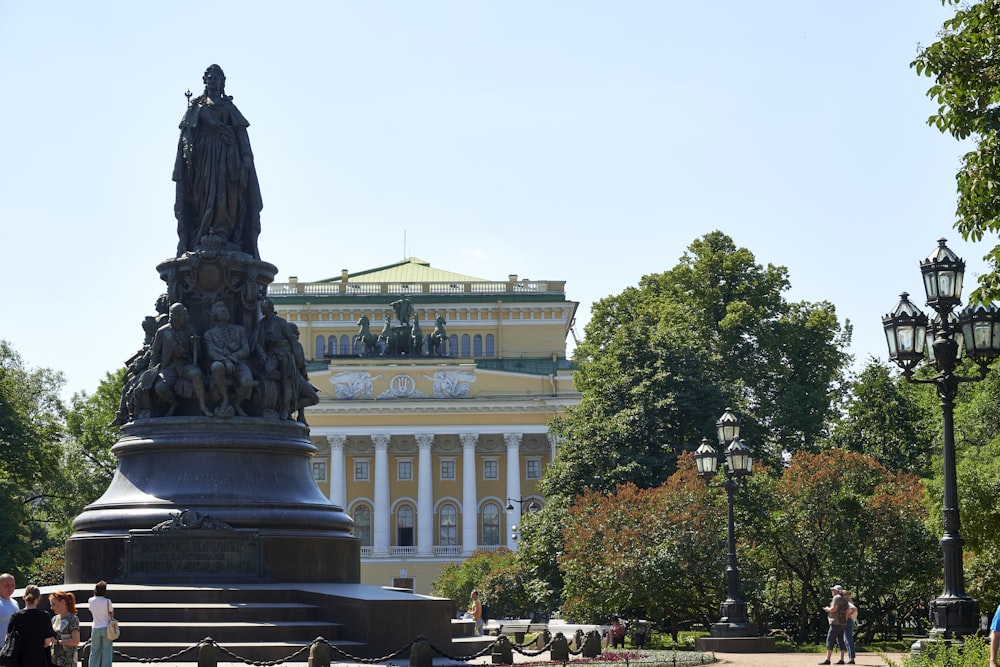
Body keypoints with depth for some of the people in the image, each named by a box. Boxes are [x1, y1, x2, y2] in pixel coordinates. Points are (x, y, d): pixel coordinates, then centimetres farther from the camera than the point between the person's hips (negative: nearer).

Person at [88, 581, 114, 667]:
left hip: (95, 628, 3)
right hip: (106, 628, -3)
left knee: (94, 652, 9)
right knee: (106, 652, 5)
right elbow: (112, 614, -3)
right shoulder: (107, 601, -14)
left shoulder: (90, 601, -5)